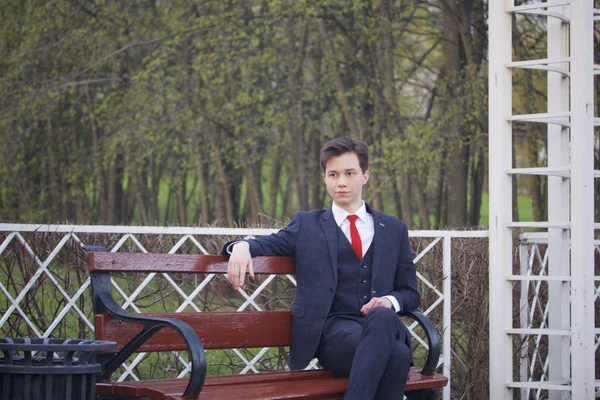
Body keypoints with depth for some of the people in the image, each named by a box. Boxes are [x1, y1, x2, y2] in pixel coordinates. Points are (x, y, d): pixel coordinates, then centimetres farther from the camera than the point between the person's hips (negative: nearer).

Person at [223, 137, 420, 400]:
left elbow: (410, 292, 21)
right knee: (396, 355, -37)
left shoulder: (394, 230, 21)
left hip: (384, 323, 2)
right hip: (332, 330, -2)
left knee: (382, 316, -40)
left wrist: (390, 301, -4)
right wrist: (241, 247, -13)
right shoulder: (307, 225, 18)